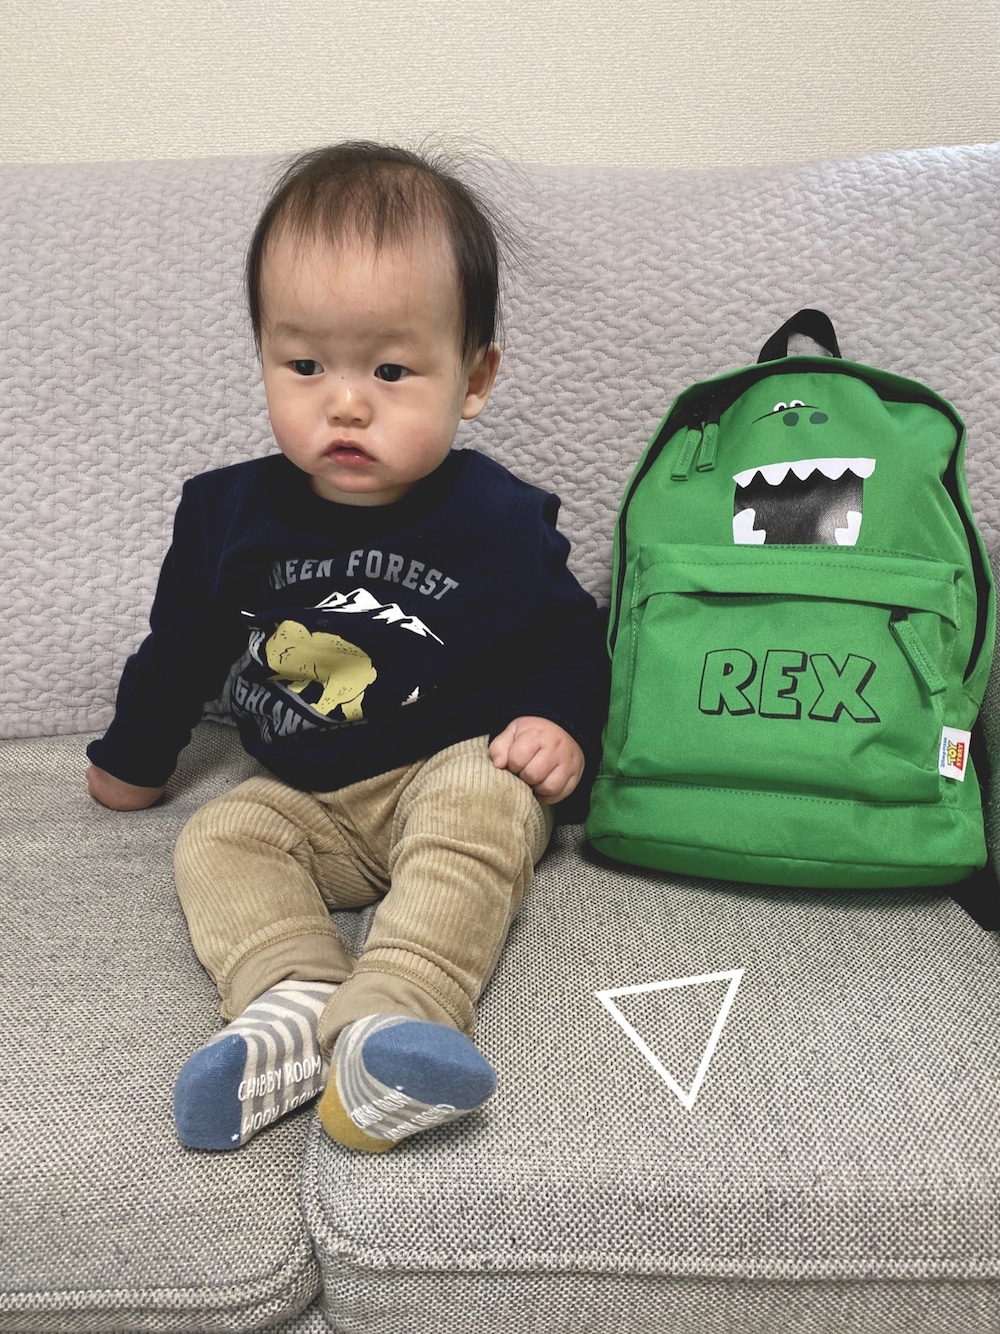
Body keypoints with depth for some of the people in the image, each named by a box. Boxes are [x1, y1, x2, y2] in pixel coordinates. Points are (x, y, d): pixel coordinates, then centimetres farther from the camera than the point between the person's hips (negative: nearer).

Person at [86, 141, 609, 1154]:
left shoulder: (497, 518, -9)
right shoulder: (229, 511, -1)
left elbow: (567, 635, 3)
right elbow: (182, 645, 14)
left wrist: (561, 727, -17)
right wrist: (132, 760, 25)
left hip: (456, 772, -3)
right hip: (305, 801, 4)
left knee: (482, 808, -33)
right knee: (217, 840, -19)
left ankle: (392, 1018, -47)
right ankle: (289, 1001, -37)